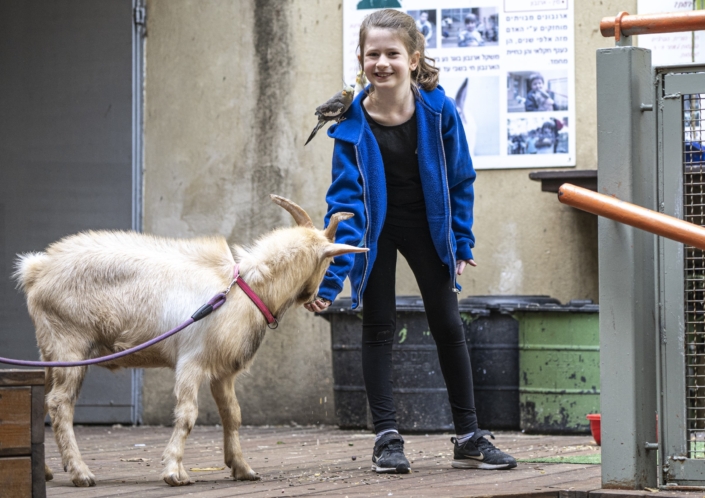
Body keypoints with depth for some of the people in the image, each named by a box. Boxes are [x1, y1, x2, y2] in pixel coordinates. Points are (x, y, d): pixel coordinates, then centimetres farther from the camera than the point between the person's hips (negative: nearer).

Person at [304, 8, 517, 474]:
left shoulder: (440, 112, -20)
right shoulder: (353, 127, -23)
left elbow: (460, 180, -6)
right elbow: (346, 202, -23)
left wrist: (462, 243, -3)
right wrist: (329, 279, -29)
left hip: (427, 226, 2)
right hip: (374, 230, -1)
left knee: (448, 326, 5)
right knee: (379, 327, -1)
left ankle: (470, 436, 13)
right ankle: (387, 437, 3)